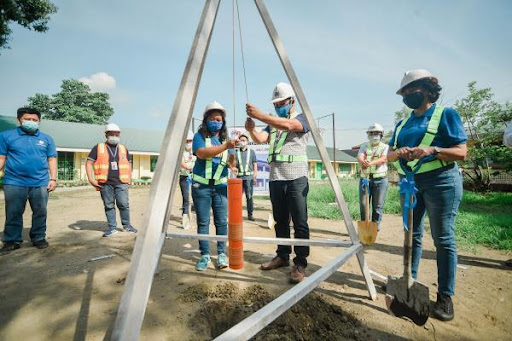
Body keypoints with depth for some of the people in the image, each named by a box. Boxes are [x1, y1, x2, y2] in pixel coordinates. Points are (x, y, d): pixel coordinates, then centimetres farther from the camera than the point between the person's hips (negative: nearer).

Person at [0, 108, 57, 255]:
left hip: (40, 183, 1)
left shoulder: (46, 139, 8)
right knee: (13, 214, 8)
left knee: (40, 213, 8)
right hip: (14, 183, -1)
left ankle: (39, 238, 20)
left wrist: (53, 179, 1)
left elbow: (52, 159, 7)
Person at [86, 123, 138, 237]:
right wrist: (91, 179, -4)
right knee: (109, 205, 5)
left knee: (124, 204, -4)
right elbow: (89, 163, 5)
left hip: (121, 182, 1)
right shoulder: (98, 148, 7)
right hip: (105, 183, -1)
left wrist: (129, 179, 12)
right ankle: (112, 227, 15)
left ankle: (126, 225, 12)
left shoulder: (123, 149, 15)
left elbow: (128, 164, 21)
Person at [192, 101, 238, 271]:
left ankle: (221, 254, 15)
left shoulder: (225, 138, 10)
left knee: (222, 222, 2)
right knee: (203, 222, 3)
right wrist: (225, 146, -30)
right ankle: (205, 255, 16)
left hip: (221, 186, 3)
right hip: (201, 185, -2)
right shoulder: (199, 136, 0)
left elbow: (231, 164, 8)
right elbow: (201, 153, -21)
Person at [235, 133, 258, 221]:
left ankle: (250, 214, 7)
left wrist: (255, 177, 1)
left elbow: (255, 164, 8)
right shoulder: (236, 152, 11)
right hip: (239, 177, 1)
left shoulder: (251, 152, 10)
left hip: (249, 177, -1)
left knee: (249, 196, -1)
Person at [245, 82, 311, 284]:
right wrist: (251, 130, -17)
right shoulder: (273, 123, 21)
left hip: (296, 178, -6)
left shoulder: (301, 118, 4)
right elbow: (260, 139, 4)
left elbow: (288, 125, -20)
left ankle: (300, 263, 5)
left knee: (299, 223, -3)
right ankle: (282, 256, 24)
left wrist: (259, 115, -25)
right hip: (275, 178, 6)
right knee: (280, 221, 12)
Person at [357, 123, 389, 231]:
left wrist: (371, 163, -32)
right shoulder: (364, 146, 14)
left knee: (377, 206, 1)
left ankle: (375, 228, 12)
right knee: (363, 204, 2)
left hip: (380, 179, -2)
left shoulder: (385, 147, 7)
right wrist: (362, 162, -31)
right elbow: (359, 157, -5)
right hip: (365, 178, 2)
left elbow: (383, 159, -12)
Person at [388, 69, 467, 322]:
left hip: (441, 180, -5)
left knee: (443, 238, 0)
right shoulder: (403, 123, 15)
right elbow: (390, 154, 10)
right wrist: (399, 152, -12)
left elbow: (461, 151, -7)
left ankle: (445, 296, 12)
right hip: (410, 182, 6)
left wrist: (432, 150, -24)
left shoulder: (446, 114, -1)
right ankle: (410, 281, 26)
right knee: (412, 234, 12)